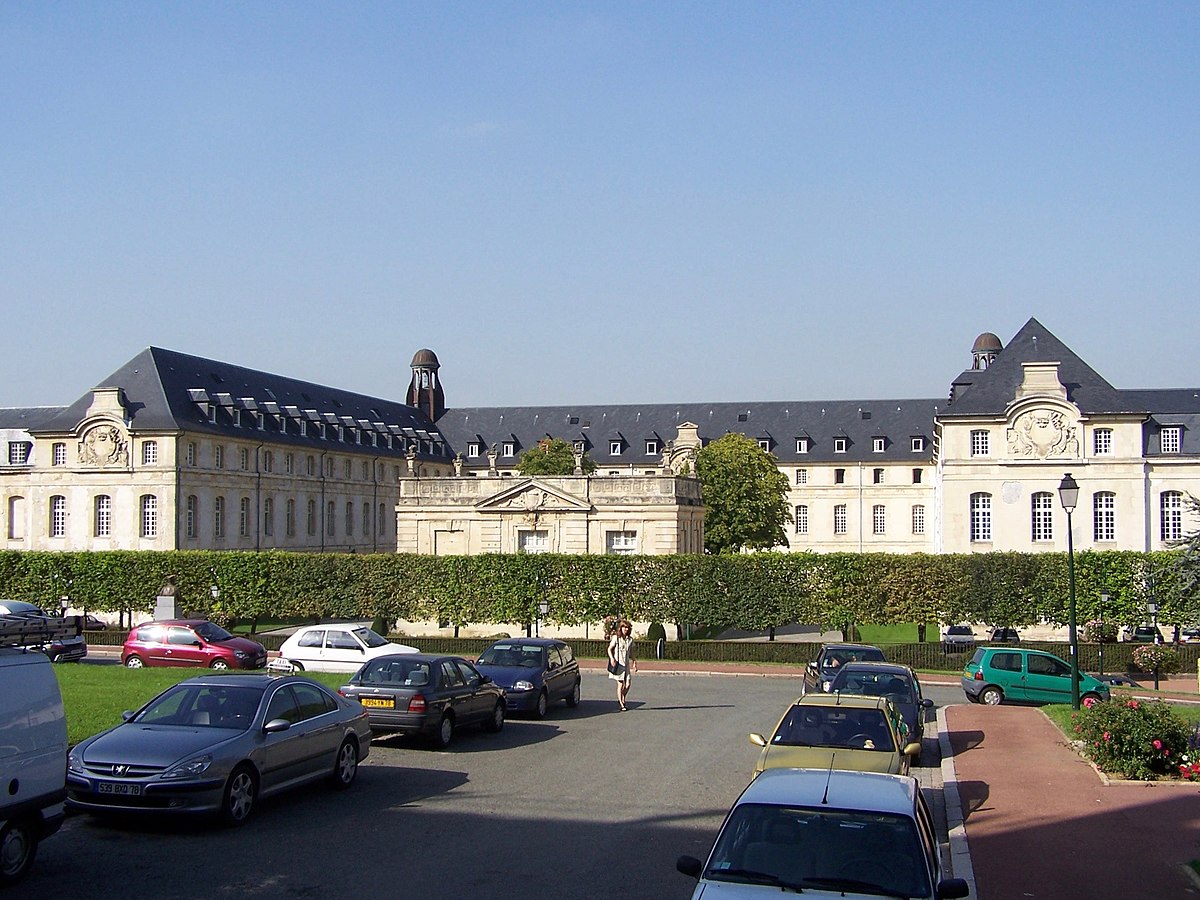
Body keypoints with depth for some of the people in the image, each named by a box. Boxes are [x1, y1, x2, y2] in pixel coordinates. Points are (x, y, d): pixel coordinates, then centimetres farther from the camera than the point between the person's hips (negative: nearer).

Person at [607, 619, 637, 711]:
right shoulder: (616, 638, -3)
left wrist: (634, 662, 12)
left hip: (626, 664, 4)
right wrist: (612, 658, -15)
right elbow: (609, 649, -1)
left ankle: (622, 700, 23)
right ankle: (621, 705, 3)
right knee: (620, 684, -6)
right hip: (618, 663, -4)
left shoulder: (630, 639, 8)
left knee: (627, 684, -1)